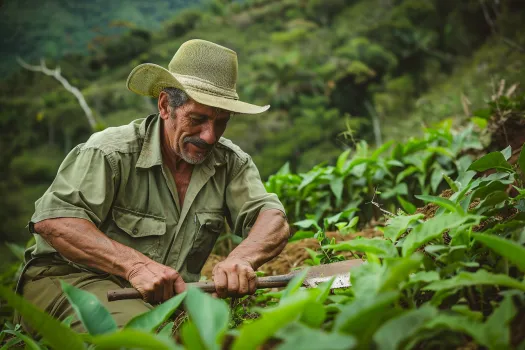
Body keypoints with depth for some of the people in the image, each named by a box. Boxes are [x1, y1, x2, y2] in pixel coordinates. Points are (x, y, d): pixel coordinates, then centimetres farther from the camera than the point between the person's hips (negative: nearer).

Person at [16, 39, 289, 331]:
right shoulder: (111, 151, -15)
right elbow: (52, 220, -23)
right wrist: (135, 264, -34)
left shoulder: (231, 163, 1)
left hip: (171, 294, 6)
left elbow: (274, 220, -8)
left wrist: (242, 258, -32)